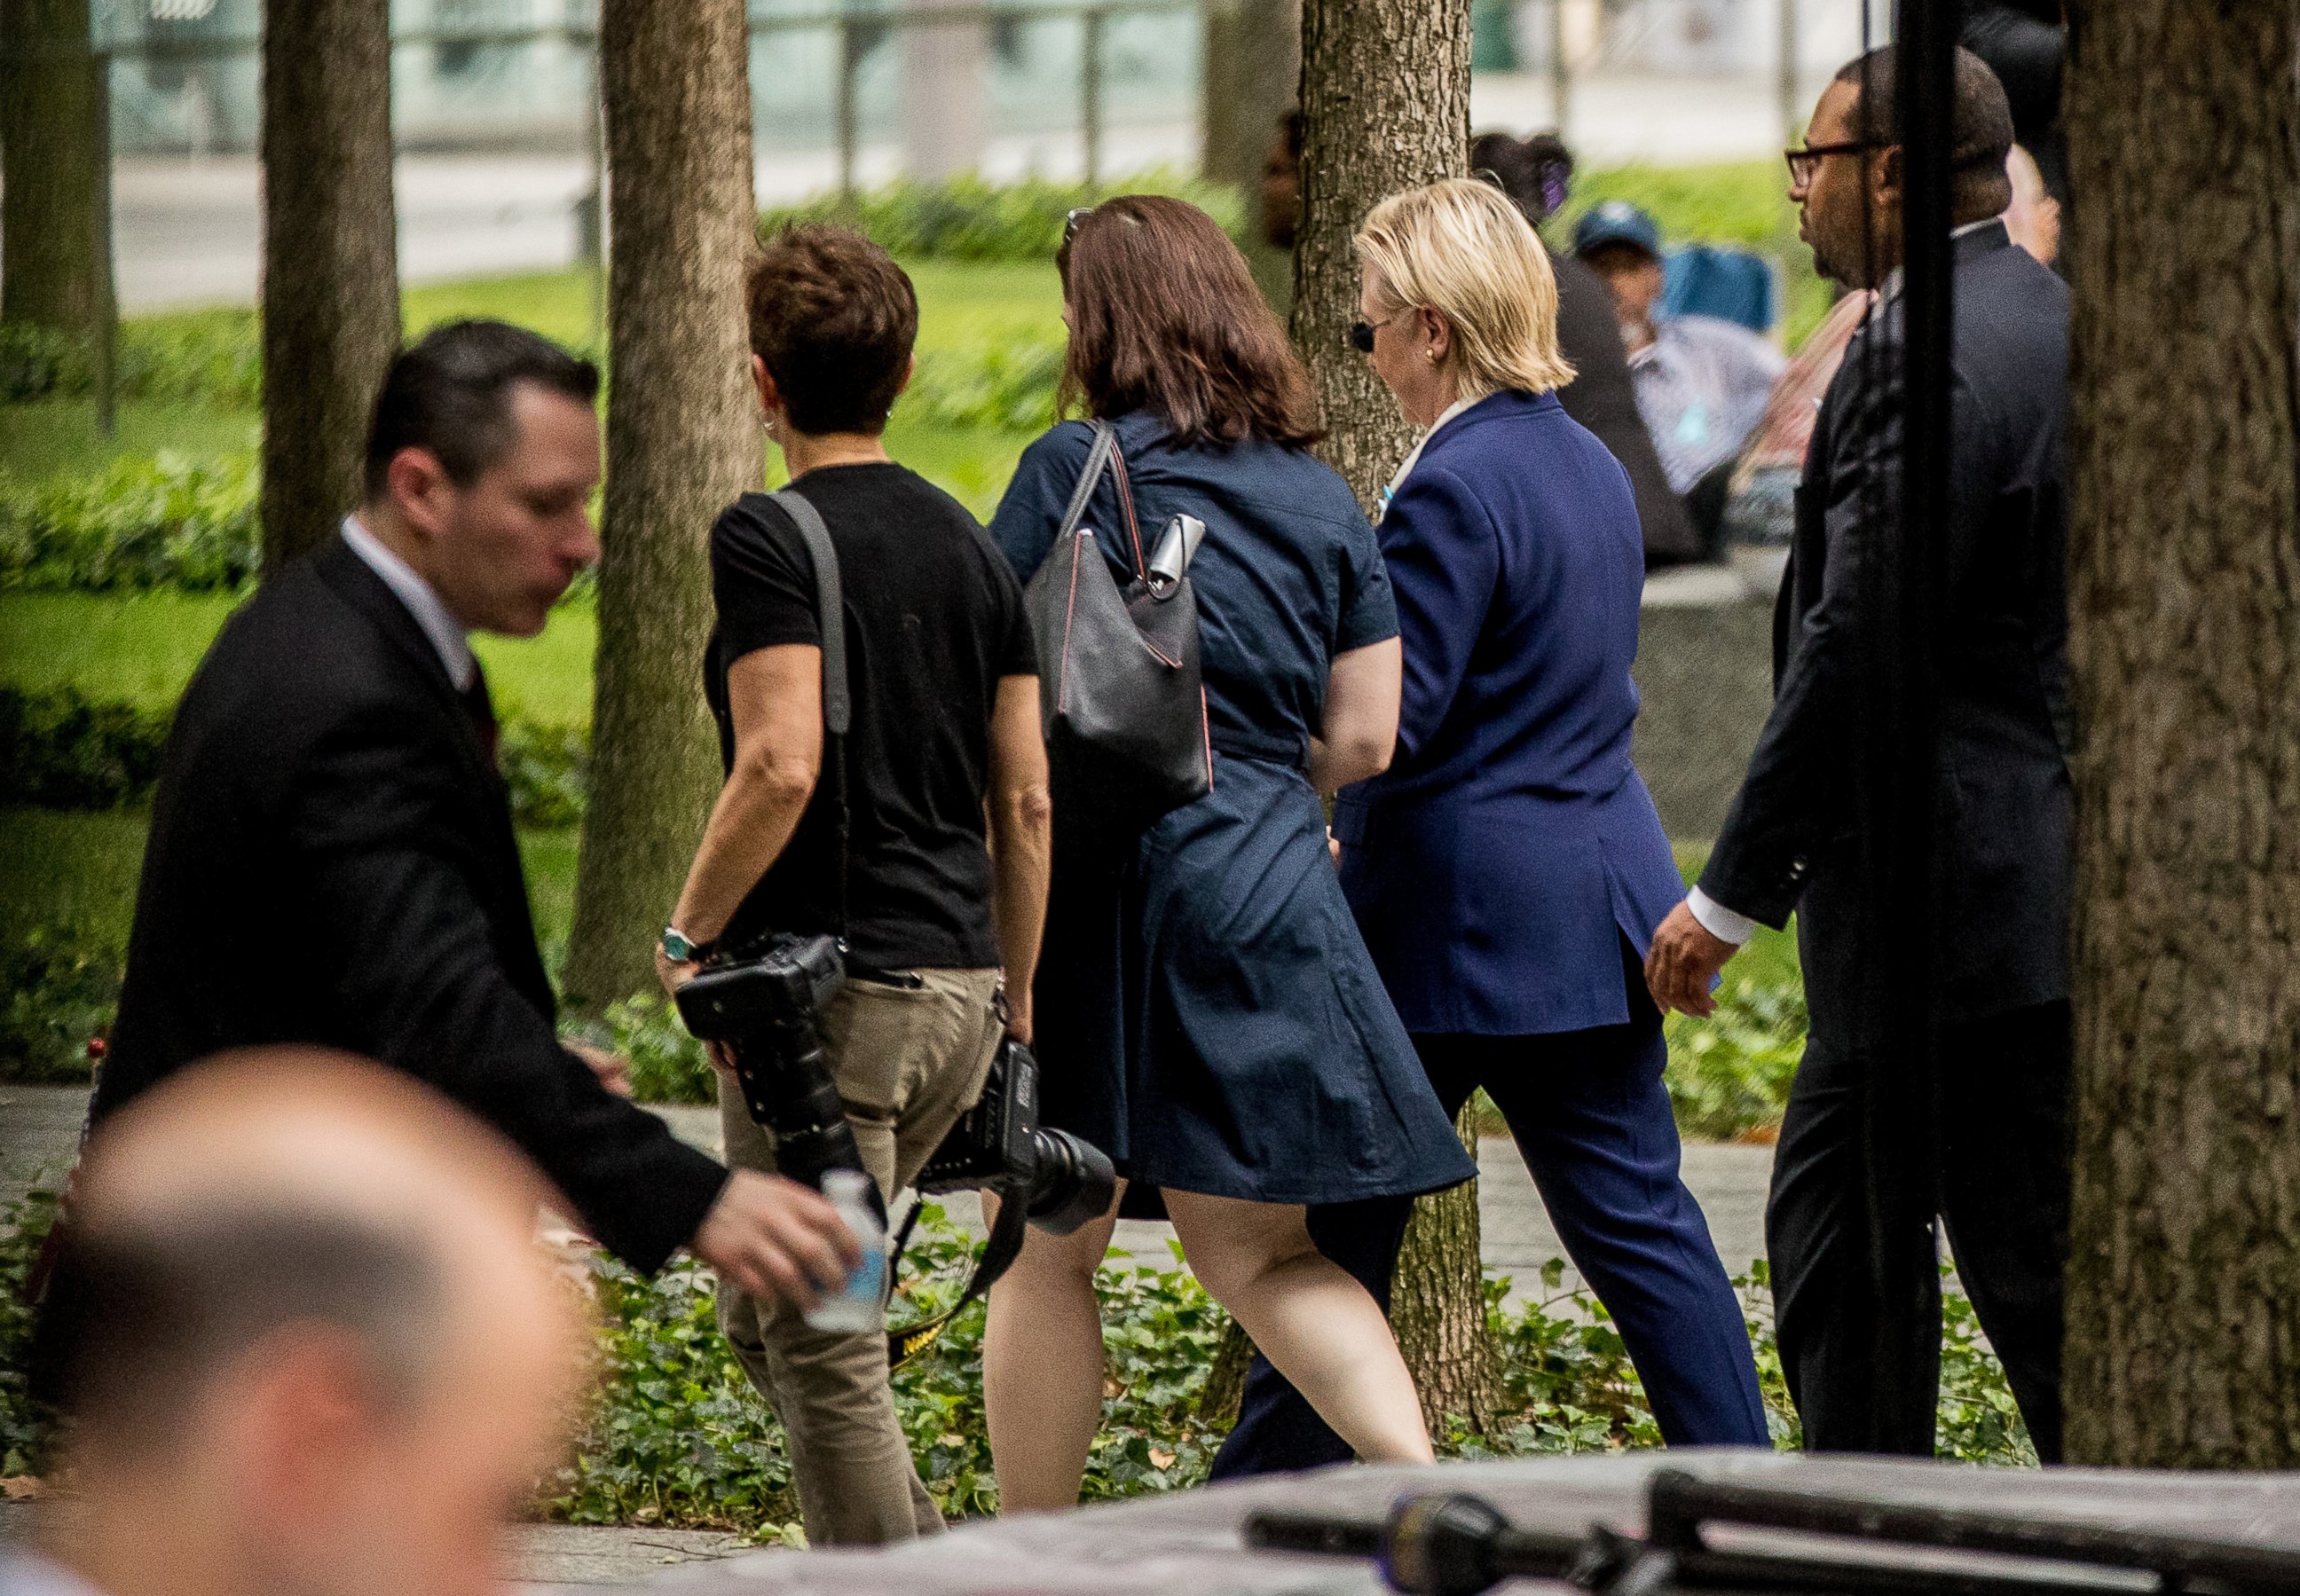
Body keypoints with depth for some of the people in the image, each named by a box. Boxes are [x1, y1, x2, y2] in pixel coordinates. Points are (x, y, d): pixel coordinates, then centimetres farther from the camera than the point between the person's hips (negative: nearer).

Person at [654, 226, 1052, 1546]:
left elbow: (783, 766, -21)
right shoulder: (972, 546, 12)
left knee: (823, 1348, -1)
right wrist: (1013, 1012, 18)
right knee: (761, 1313, 19)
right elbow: (1027, 803, 12)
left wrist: (690, 933, -8)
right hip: (958, 984, 8)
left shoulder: (771, 537, -9)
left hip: (830, 981, -8)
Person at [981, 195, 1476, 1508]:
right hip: (1268, 889, 5)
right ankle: (1427, 1489, -8)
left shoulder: (1075, 468, -5)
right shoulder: (1322, 496, 10)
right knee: (1257, 1247, 11)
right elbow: (1361, 739, 9)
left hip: (1100, 877, -4)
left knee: (1048, 1247, 8)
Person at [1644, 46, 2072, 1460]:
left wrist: (1731, 896, -16)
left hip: (1965, 901, -10)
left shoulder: (1922, 354, -19)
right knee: (1832, 1225, 18)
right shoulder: (2055, 321, 12)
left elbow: (1857, 646, -22)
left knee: (2040, 1271, -4)